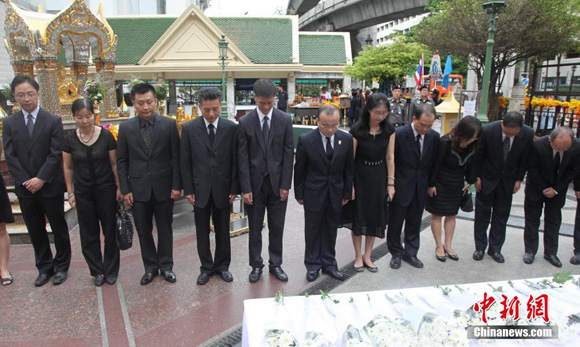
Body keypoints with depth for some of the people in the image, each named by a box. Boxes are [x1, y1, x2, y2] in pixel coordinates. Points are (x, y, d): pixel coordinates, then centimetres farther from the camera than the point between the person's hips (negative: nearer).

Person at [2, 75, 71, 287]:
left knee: (59, 228, 8)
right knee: (35, 231, 12)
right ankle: (44, 267, 27)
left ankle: (61, 266, 24)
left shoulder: (53, 121, -5)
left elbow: (56, 154, -9)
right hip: (25, 188, 3)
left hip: (50, 186, -3)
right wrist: (26, 181, -9)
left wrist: (41, 179, -15)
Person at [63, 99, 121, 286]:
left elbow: (114, 163, -2)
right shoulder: (69, 139, -3)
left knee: (110, 230, 6)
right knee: (89, 234, 10)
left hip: (106, 190, -2)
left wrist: (119, 187, -2)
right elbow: (68, 168, 5)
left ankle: (111, 270, 23)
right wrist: (70, 193, 6)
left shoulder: (106, 135, -9)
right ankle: (97, 271, 26)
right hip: (83, 192, 2)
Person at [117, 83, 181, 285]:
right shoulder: (126, 128, 0)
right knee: (143, 231, 11)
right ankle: (150, 267, 28)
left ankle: (166, 266, 27)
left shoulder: (169, 124, -5)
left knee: (165, 229, 11)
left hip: (163, 187, -1)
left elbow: (176, 158, -3)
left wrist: (177, 185, -7)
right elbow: (121, 161, 3)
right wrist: (125, 189, -2)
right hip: (138, 188, 1)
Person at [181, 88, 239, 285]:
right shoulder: (189, 128, -4)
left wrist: (234, 188, -4)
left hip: (223, 188, 0)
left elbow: (235, 160, -2)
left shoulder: (231, 128, -5)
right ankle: (206, 268, 27)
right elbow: (185, 161, -1)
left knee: (223, 230, 13)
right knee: (202, 231, 10)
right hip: (200, 188, 0)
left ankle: (222, 266, 30)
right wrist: (188, 189, -4)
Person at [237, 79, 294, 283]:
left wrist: (285, 184, -5)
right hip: (255, 183, 0)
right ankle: (256, 265, 25)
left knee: (277, 227, 10)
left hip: (277, 182, 1)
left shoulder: (285, 120, -1)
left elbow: (288, 154, -1)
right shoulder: (245, 122, -4)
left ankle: (275, 264, 26)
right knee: (255, 228, 10)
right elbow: (242, 158, -5)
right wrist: (246, 188, -9)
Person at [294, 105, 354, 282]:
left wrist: (347, 193, 3)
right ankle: (313, 265, 29)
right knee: (312, 231, 12)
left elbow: (349, 169, 1)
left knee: (331, 230, 15)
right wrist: (299, 194, -2)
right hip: (313, 193, -2)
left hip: (336, 193, 2)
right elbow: (299, 169, -6)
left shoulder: (346, 139, -8)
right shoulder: (305, 140, -15)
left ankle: (329, 263, 32)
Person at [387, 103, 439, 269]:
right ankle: (396, 253, 27)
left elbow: (433, 162, 8)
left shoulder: (434, 137, -2)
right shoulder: (399, 134, -16)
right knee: (395, 223, 9)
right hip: (401, 187, -3)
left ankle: (410, 253, 31)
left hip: (421, 188, 4)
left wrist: (430, 184, 5)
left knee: (414, 223, 15)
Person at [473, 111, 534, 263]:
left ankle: (495, 249, 21)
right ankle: (480, 247, 20)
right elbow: (478, 155, -9)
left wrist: (519, 179, -1)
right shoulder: (487, 130, -24)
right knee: (482, 214, 7)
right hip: (487, 178, -2)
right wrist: (477, 177, -6)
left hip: (508, 181, 2)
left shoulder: (528, 134, -17)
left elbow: (524, 158, -1)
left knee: (502, 215, 9)